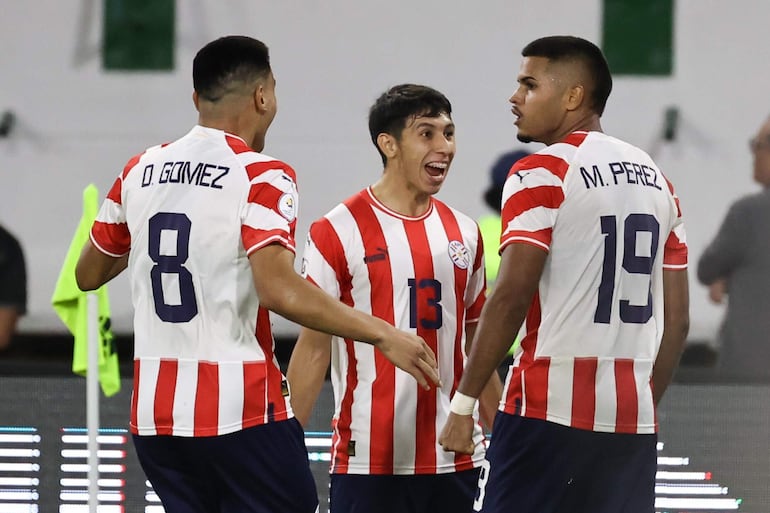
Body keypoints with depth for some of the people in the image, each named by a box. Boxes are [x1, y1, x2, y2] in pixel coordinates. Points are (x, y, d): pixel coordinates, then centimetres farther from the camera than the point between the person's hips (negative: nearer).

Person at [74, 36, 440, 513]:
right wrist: (382, 334, -17)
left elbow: (88, 274, 19)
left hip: (154, 415, 6)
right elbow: (279, 290, -22)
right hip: (239, 411, -6)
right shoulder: (262, 176, -10)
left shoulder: (141, 170, 8)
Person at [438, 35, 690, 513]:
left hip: (549, 410, -6)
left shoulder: (542, 175, -7)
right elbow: (677, 319, 14)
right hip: (632, 419, 6)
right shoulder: (656, 180, 14)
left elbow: (511, 298, -14)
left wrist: (463, 404, -11)